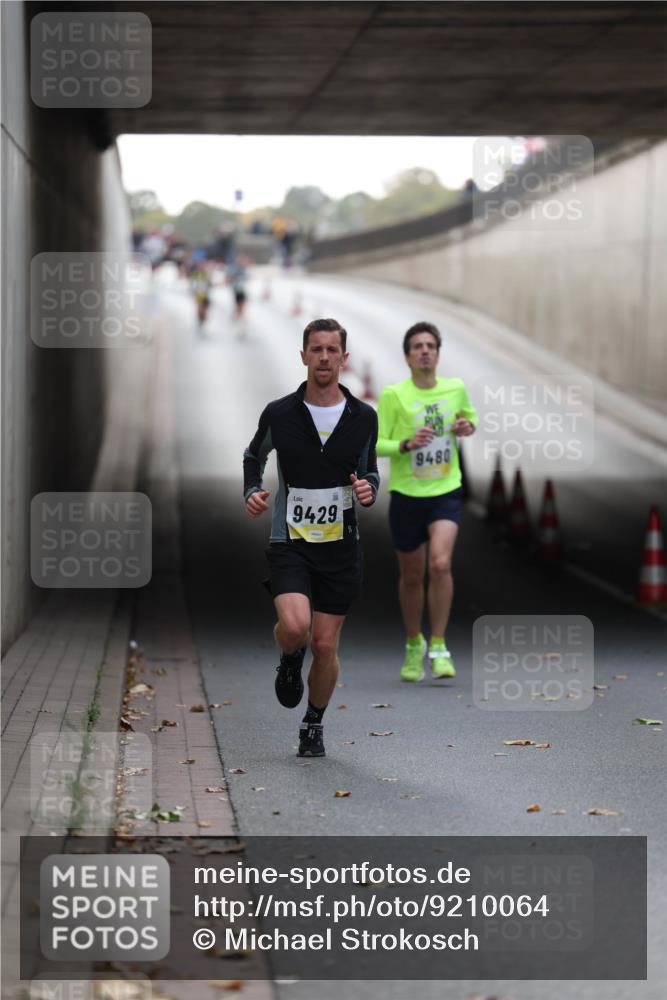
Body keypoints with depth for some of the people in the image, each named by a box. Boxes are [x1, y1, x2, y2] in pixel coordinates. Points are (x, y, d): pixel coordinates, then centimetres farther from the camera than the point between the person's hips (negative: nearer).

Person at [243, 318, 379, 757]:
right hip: (290, 541, -1)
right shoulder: (279, 413, -4)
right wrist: (252, 491, -4)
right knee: (294, 626, -24)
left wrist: (368, 490, -10)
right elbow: (254, 455, 15)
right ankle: (290, 660, 14)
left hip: (341, 544, 2)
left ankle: (314, 723, 27)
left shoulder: (364, 417, 0)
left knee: (325, 644, 3)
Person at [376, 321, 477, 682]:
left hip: (446, 492, 1)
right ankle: (413, 645, 32)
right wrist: (406, 444, -24)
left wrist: (468, 426, -1)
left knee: (440, 564, -21)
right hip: (406, 494, -1)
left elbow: (469, 415, 22)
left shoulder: (455, 388, 1)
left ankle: (438, 647, -10)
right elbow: (375, 444, -6)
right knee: (411, 576, 10)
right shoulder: (393, 395, -8)